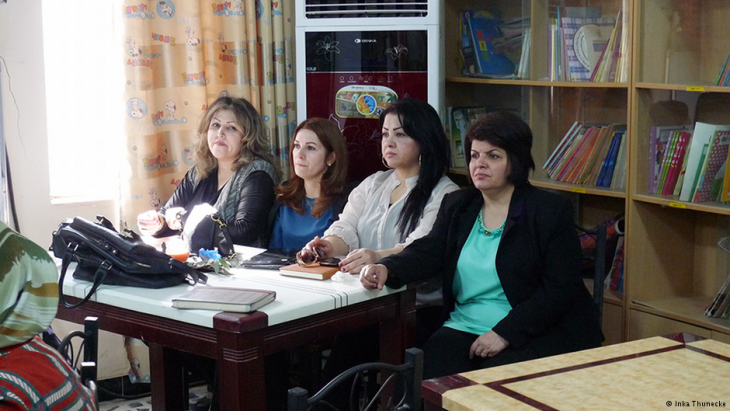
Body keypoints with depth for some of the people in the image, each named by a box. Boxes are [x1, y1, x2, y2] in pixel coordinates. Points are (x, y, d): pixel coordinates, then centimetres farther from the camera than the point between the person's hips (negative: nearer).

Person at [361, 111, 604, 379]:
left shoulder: (552, 210, -1)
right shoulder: (457, 205, 15)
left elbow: (559, 290, -8)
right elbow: (428, 252, 0)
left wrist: (504, 333, -16)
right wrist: (386, 268, -22)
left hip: (533, 334, -4)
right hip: (464, 325, 4)